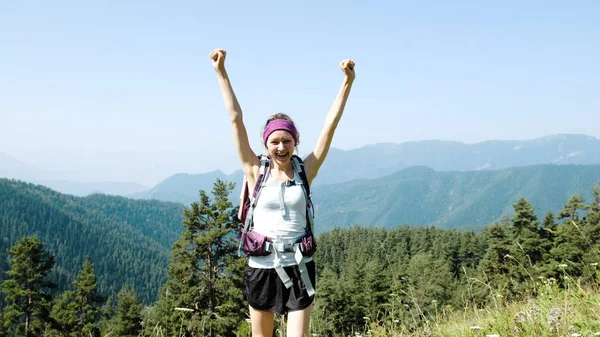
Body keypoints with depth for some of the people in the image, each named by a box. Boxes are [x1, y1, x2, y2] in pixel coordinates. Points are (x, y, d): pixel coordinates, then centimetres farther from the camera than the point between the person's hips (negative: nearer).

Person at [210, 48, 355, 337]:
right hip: (261, 267, 1)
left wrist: (347, 82, -10)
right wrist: (221, 72, -6)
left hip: (299, 268, 0)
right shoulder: (256, 172, -2)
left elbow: (330, 125, -5)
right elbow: (236, 119, -4)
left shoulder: (305, 171, 0)